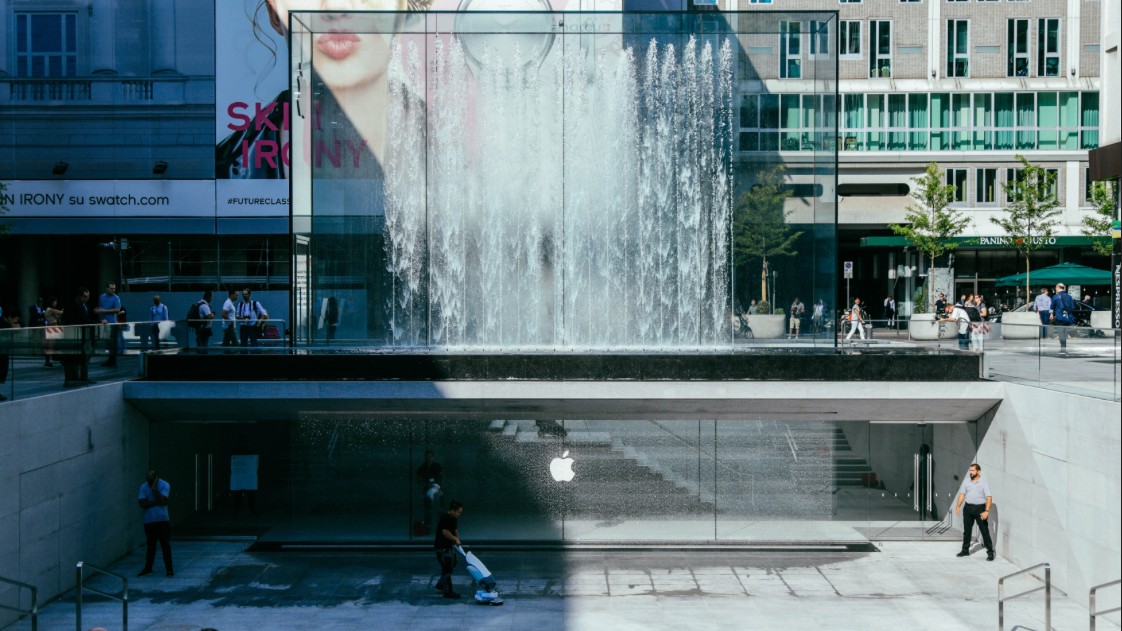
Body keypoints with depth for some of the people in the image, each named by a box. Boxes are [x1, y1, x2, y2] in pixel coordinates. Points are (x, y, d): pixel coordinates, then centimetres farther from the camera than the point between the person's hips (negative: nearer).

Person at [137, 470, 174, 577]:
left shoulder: (164, 485, -6)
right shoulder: (144, 487, 1)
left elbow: (162, 500, -20)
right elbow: (142, 503, -10)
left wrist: (154, 488, -19)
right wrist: (157, 502, -15)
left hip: (163, 520, -2)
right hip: (149, 521, 3)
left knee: (165, 544, -1)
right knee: (151, 545, 11)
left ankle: (169, 569, 5)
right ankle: (148, 568, 21)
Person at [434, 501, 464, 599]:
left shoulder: (454, 519, 8)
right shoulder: (444, 519, -23)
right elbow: (445, 532, -30)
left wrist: (457, 540, -1)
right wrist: (455, 539, -18)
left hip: (450, 546, 10)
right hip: (442, 547, -10)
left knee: (452, 566, 19)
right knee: (446, 569, -5)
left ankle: (440, 584, 34)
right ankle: (448, 592, 2)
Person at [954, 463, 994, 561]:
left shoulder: (984, 482, -7)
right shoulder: (966, 481, 6)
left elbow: (989, 498, -12)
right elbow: (962, 494, 7)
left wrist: (986, 511, -21)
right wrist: (958, 506, -3)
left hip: (980, 508, -4)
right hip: (968, 508, 4)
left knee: (985, 531, -2)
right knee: (967, 530, 12)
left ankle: (990, 552, 3)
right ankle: (965, 550, 23)